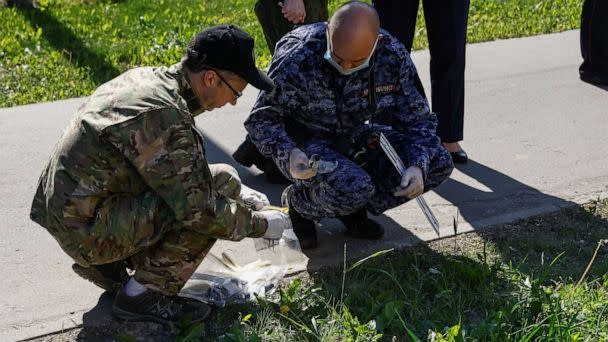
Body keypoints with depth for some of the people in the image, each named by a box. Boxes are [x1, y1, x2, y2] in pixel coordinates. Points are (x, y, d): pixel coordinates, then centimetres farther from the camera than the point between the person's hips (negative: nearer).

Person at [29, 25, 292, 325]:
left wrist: (239, 193, 14)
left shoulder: (147, 78, 6)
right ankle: (144, 294, -6)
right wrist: (259, 224, -6)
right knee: (221, 182, -14)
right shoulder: (165, 117, -24)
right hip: (88, 230, -10)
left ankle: (103, 264, 15)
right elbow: (199, 210, -22)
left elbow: (186, 169, 19)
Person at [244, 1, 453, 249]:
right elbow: (262, 119, -17)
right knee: (354, 188, -36)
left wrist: (417, 166, -22)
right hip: (306, 144, -5)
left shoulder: (393, 55, -15)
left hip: (356, 137, 5)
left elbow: (417, 118, -4)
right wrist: (289, 154, -37)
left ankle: (354, 209, 5)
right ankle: (299, 204, 0)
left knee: (438, 163, -11)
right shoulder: (297, 58, -27)